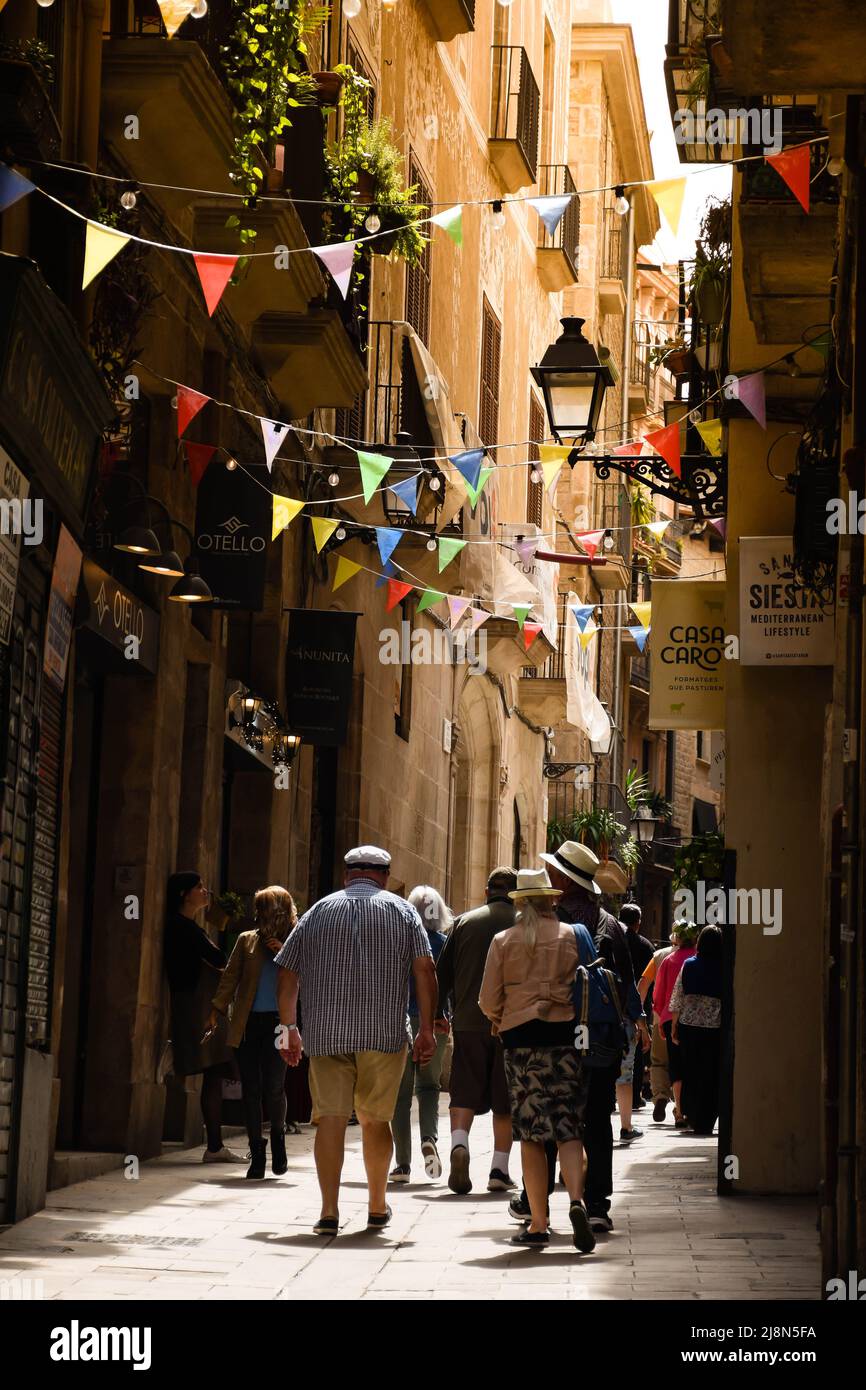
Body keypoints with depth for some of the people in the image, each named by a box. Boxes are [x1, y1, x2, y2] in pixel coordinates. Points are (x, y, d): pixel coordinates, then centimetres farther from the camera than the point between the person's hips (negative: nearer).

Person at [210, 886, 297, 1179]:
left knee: (274, 1087, -9)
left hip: (277, 1023, -2)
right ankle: (256, 1152, 9)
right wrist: (217, 1010, 1)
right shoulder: (247, 940, 13)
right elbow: (230, 977, 10)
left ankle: (278, 1140, 18)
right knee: (251, 1089, 0)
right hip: (247, 1023, 2)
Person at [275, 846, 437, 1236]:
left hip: (325, 1033, 0)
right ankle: (377, 1208, 21)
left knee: (330, 1118, -1)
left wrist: (289, 1029, 18)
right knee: (375, 1120, 11)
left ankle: (329, 1212, -9)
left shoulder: (318, 911, 13)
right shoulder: (401, 910, 8)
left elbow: (287, 974, 11)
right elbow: (424, 969, -1)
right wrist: (427, 1029, 2)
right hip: (385, 1034, 0)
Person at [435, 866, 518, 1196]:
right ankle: (499, 1170, 7)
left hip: (469, 1021, 1)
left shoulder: (464, 922, 5)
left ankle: (459, 1144, -21)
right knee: (505, 1100, 8)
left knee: (464, 1093, 4)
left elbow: (443, 974, 7)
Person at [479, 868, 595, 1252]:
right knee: (568, 1128, 2)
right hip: (565, 1034, 0)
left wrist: (500, 1019, 23)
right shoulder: (571, 936, 2)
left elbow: (488, 999, 2)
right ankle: (577, 1199, -21)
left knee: (531, 1133, 4)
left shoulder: (503, 941, 3)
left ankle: (538, 1223, 4)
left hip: (521, 1037, 0)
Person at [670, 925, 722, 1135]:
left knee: (690, 1073, 14)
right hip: (715, 1028, -2)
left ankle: (692, 1116, 17)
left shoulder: (688, 965, 2)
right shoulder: (725, 969, -6)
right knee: (711, 1077, 4)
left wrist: (674, 1027, 12)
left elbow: (677, 999, 5)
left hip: (688, 1025, 2)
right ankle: (705, 1122, 2)